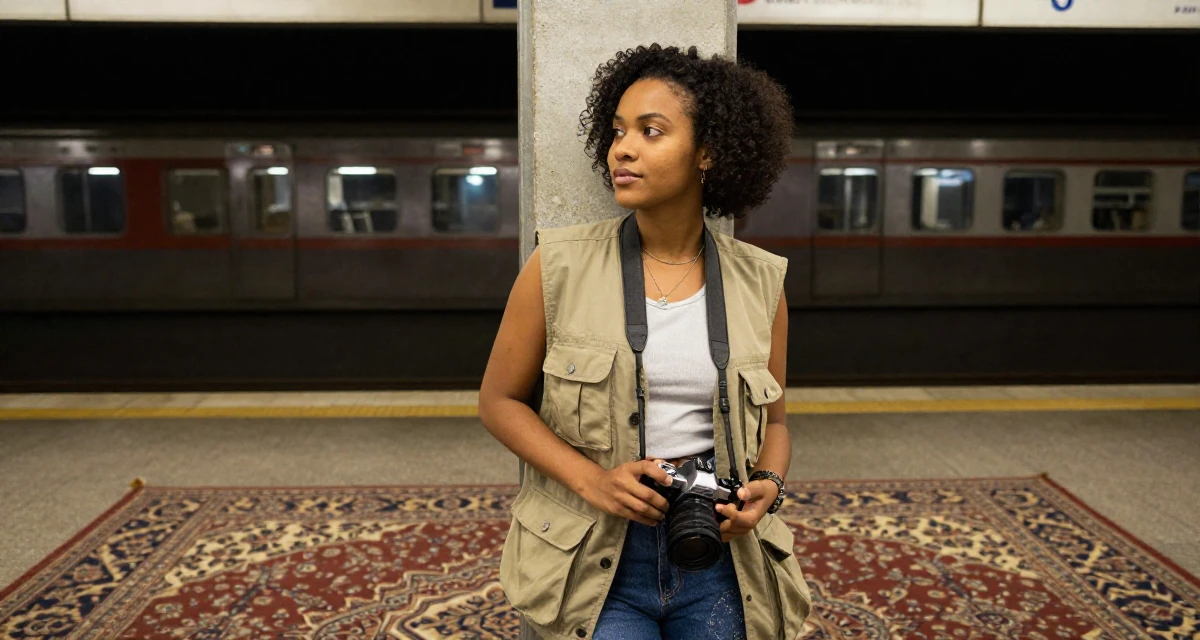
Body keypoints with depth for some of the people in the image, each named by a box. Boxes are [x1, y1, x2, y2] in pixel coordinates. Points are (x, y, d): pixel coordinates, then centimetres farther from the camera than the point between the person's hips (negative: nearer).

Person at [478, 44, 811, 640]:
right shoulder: (559, 267, -7)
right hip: (596, 557, -2)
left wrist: (767, 486, -11)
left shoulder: (758, 282, -1)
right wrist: (591, 480, -15)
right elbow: (499, 400, -1)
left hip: (720, 558, 2)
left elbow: (772, 421, 10)